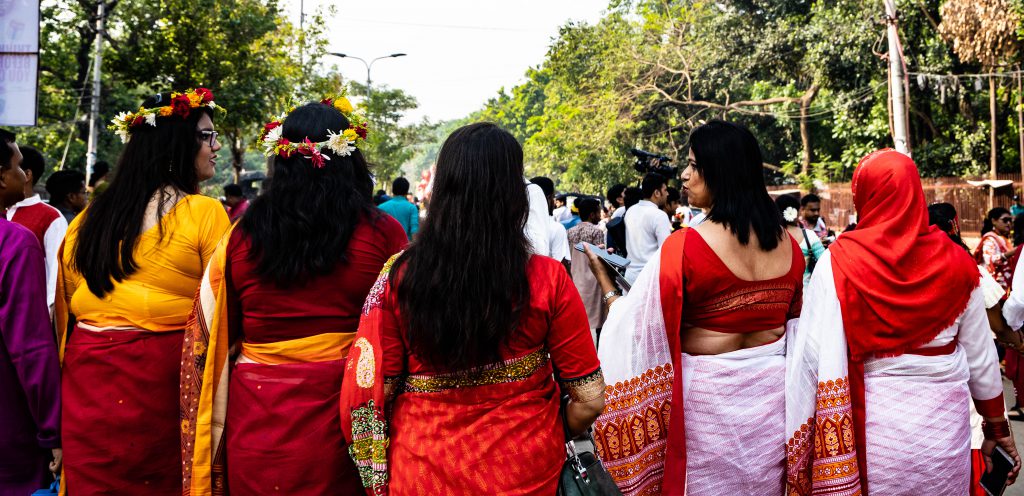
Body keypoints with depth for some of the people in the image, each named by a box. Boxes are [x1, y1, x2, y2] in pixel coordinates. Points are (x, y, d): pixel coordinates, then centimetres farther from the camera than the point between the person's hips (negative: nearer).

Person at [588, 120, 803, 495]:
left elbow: (639, 326, -14)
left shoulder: (684, 246, -18)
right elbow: (794, 324, 10)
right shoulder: (787, 244, 0)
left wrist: (603, 279, -1)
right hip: (772, 391, 5)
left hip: (708, 396, -4)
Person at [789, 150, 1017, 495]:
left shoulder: (839, 262, -11)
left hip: (871, 423, -2)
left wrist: (796, 442, -8)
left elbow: (815, 354, -15)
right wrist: (997, 426, 17)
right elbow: (981, 356, 4)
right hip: (943, 422, 3)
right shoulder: (955, 261, -2)